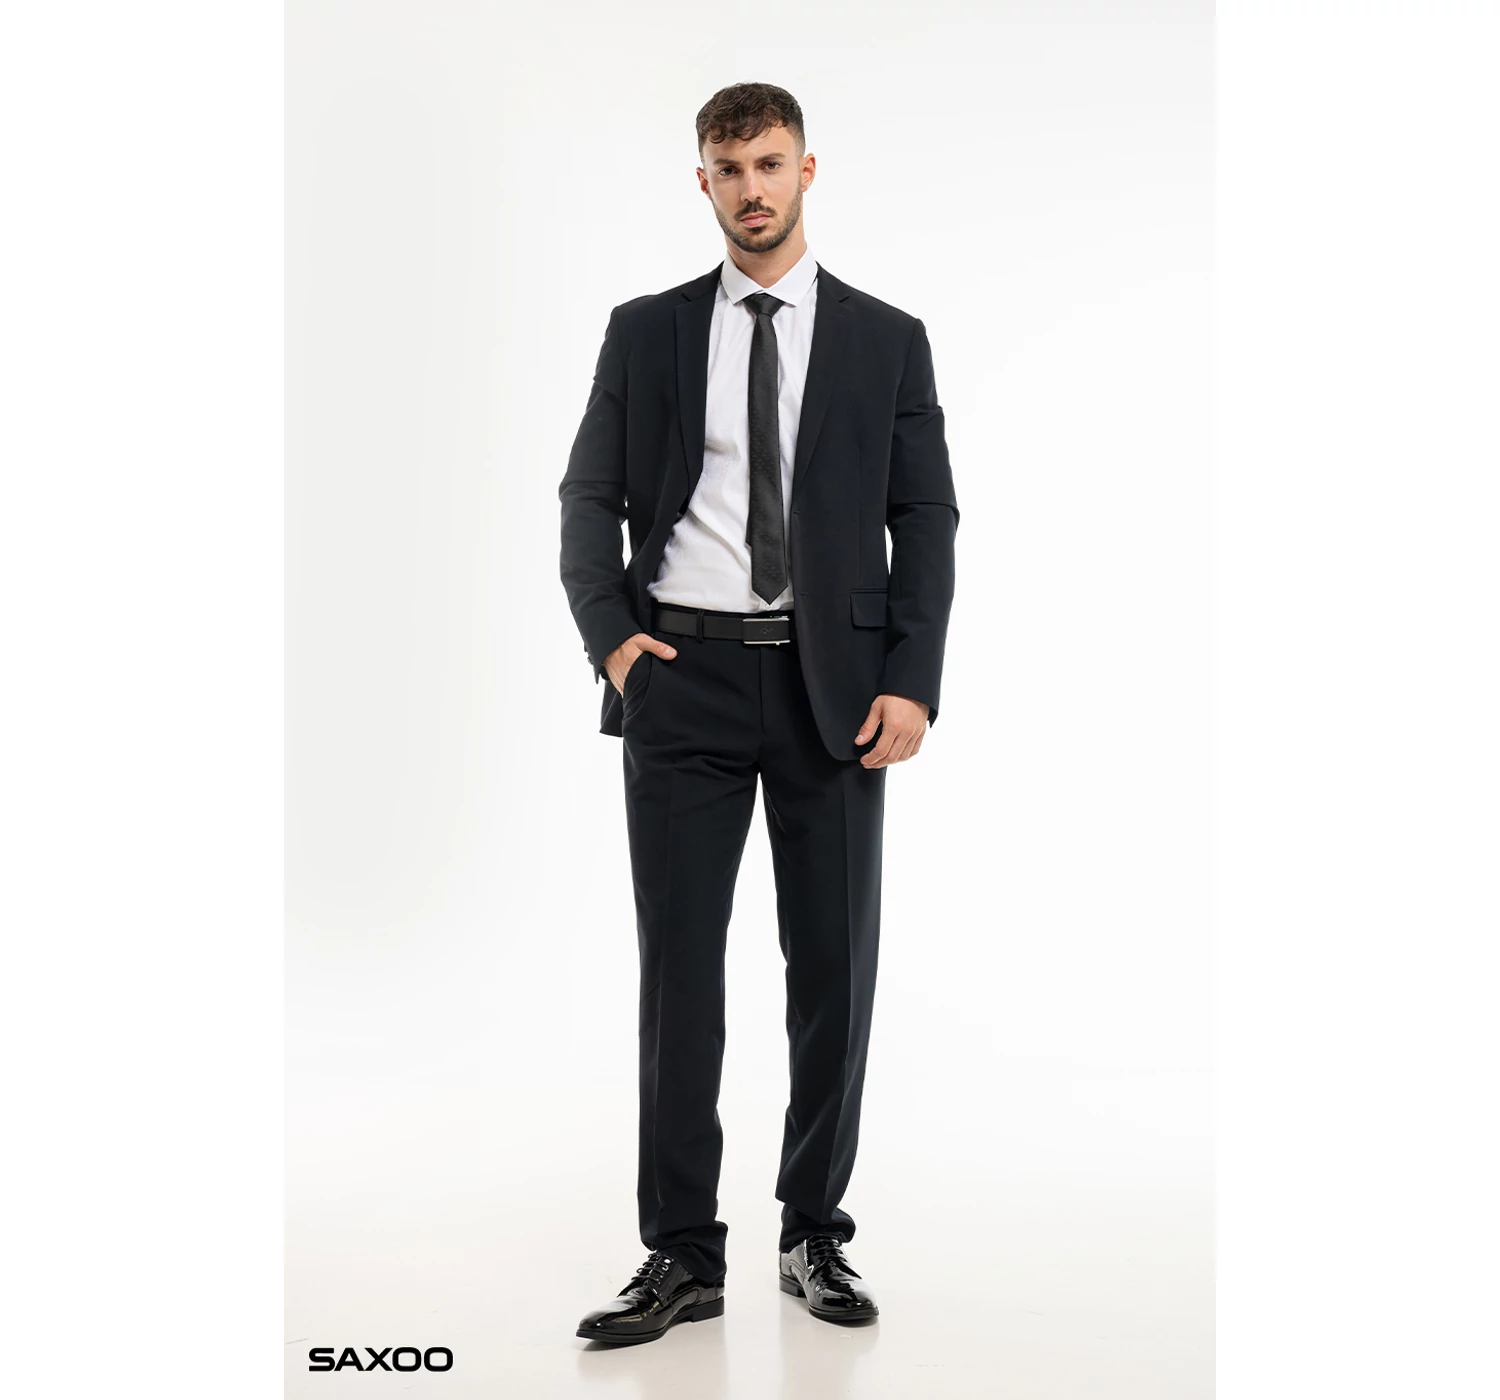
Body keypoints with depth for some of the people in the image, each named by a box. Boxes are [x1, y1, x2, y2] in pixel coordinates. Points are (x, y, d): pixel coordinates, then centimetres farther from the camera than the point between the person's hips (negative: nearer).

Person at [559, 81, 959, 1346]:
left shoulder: (886, 339, 6)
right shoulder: (646, 332, 9)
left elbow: (927, 517, 3)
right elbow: (590, 495, 8)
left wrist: (912, 679, -8)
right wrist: (609, 629, -8)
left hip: (834, 685, 0)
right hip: (685, 675, 0)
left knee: (836, 961, 5)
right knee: (677, 961, 1)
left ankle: (816, 1233, 21)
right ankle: (683, 1253, 10)